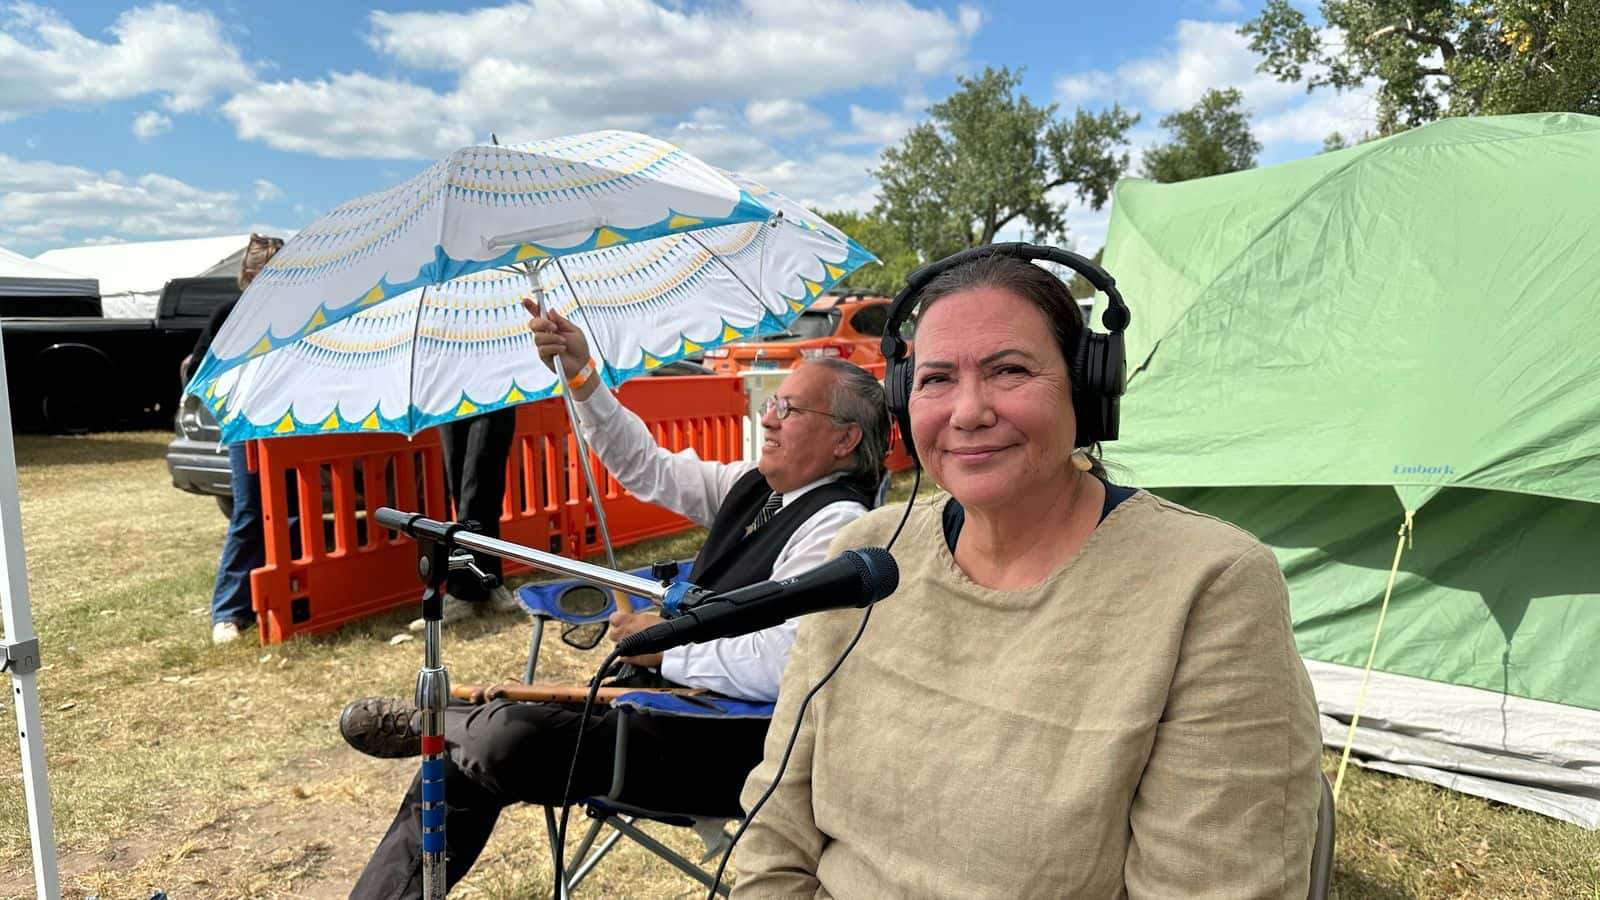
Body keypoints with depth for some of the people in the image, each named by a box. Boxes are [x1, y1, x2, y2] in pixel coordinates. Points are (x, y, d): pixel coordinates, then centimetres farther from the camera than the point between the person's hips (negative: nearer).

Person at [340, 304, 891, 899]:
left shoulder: (837, 525, -20)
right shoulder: (758, 485, 8)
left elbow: (772, 666, -30)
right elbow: (647, 469, 14)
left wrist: (663, 645, -16)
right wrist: (580, 375, 7)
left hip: (724, 740, -9)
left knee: (502, 739, -19)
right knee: (460, 764, 0)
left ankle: (435, 721, 15)